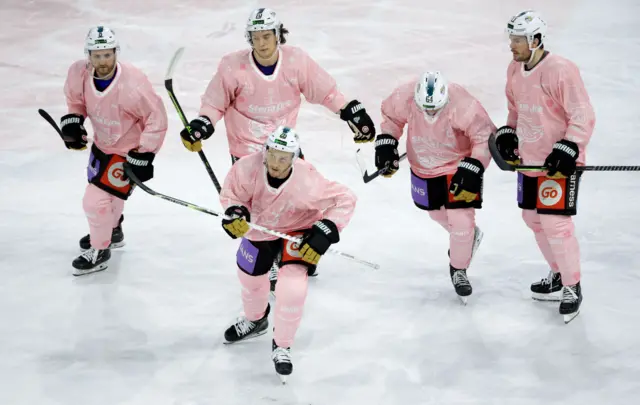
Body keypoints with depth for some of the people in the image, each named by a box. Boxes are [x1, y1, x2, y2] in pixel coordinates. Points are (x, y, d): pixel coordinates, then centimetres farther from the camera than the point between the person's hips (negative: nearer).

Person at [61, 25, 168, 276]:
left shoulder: (132, 84, -35)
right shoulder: (79, 74, -18)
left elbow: (156, 117, -24)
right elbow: (76, 98, 6)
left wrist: (144, 155, -21)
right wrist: (72, 120, -10)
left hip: (128, 151, -7)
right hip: (102, 143, 7)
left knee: (96, 201, -8)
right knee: (100, 188, 29)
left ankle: (99, 250, 19)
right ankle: (111, 231, 58)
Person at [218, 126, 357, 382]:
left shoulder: (307, 182, -39)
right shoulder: (248, 168, -32)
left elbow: (345, 200, -28)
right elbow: (231, 193, -12)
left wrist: (323, 235, -32)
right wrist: (234, 213, -33)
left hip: (298, 230, -4)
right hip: (261, 226, 4)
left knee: (292, 288, -19)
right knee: (250, 274, 20)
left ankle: (282, 346, 7)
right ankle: (255, 320, 56)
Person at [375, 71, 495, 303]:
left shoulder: (463, 106, -35)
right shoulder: (405, 98, -26)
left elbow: (485, 136, -23)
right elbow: (391, 116, -2)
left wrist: (471, 170, -29)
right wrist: (386, 143, -9)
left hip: (458, 165, -4)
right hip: (424, 167, 4)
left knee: (461, 219, -6)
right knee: (437, 212, 20)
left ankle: (458, 269, 20)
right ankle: (467, 236, 52)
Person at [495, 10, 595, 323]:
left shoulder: (561, 71, -22)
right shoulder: (515, 69, 4)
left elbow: (583, 117, -20)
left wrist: (567, 151, -26)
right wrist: (507, 133, 7)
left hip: (559, 162, -9)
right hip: (529, 159, 9)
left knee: (555, 222, -9)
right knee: (533, 218, 16)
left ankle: (572, 288, 5)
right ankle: (559, 274, 34)